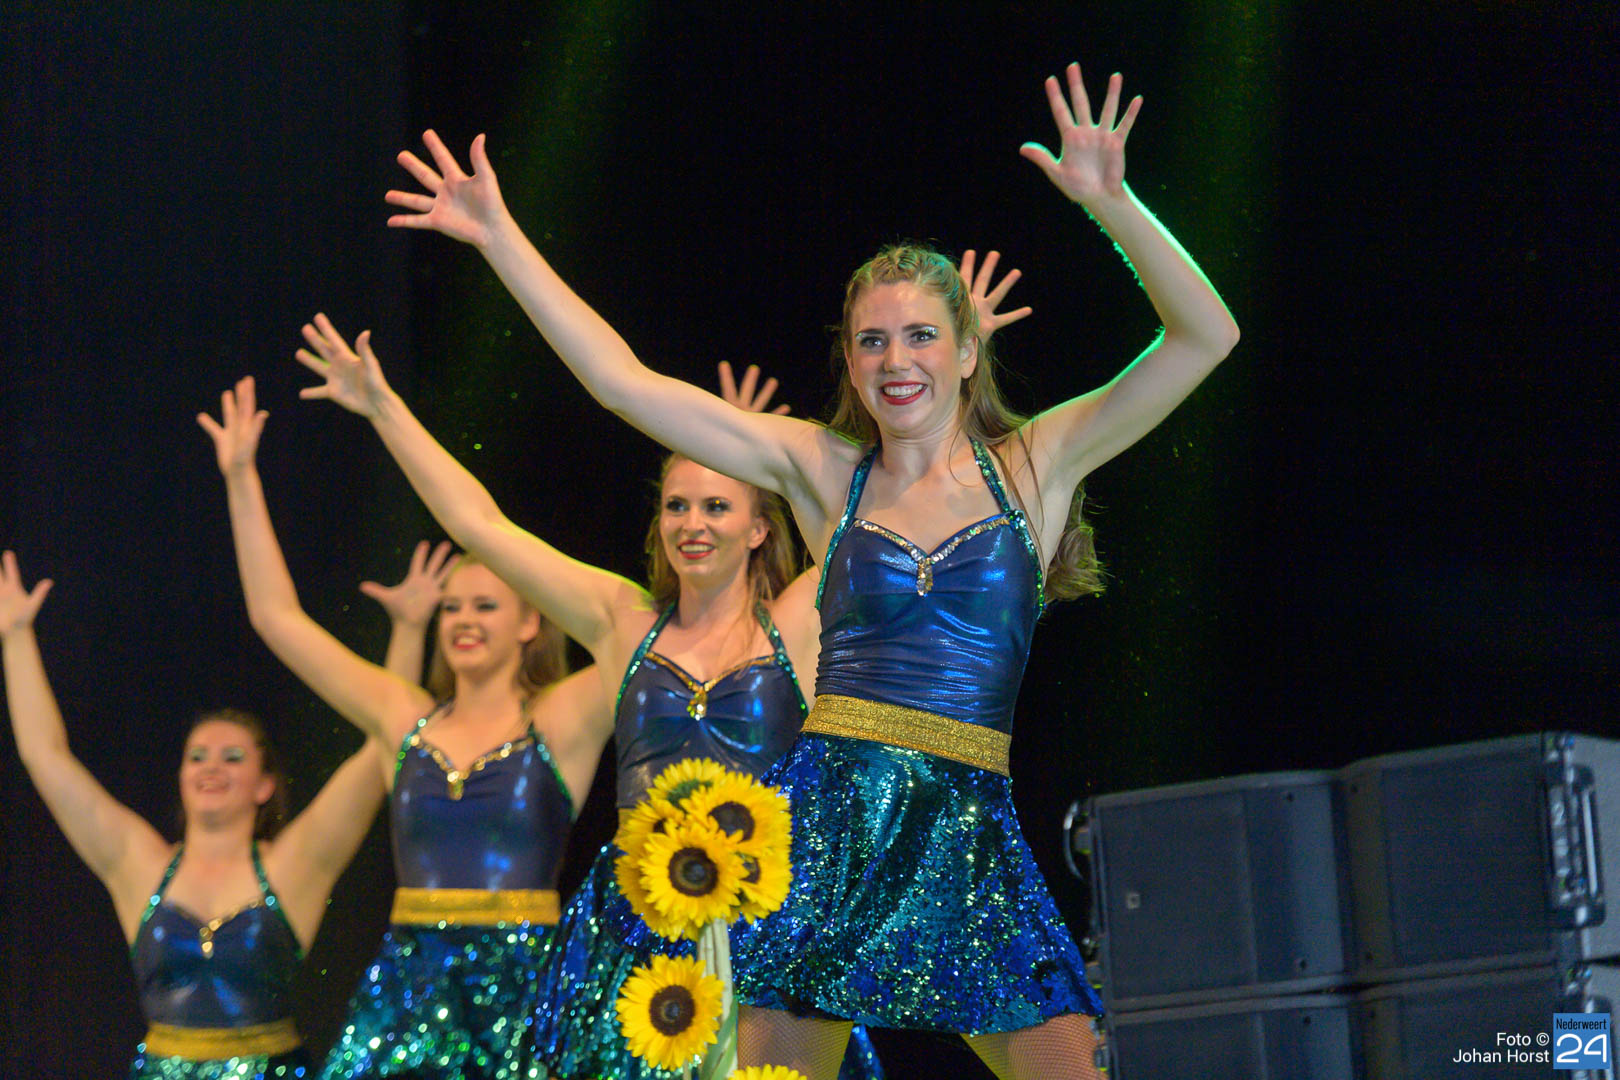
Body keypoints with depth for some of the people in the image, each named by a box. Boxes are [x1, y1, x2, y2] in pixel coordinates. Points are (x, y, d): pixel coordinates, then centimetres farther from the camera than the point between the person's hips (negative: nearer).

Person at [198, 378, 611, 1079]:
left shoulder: (562, 720, 2)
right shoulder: (404, 720, 12)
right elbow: (277, 616, 15)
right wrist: (241, 479, 15)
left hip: (522, 988, -3)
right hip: (407, 984, 3)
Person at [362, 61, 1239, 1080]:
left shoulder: (1032, 464, 8)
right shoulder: (825, 470, 11)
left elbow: (1206, 336, 0)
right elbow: (623, 381, 8)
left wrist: (1111, 203, -13)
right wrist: (499, 236, 7)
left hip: (970, 828, -1)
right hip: (825, 820, 1)